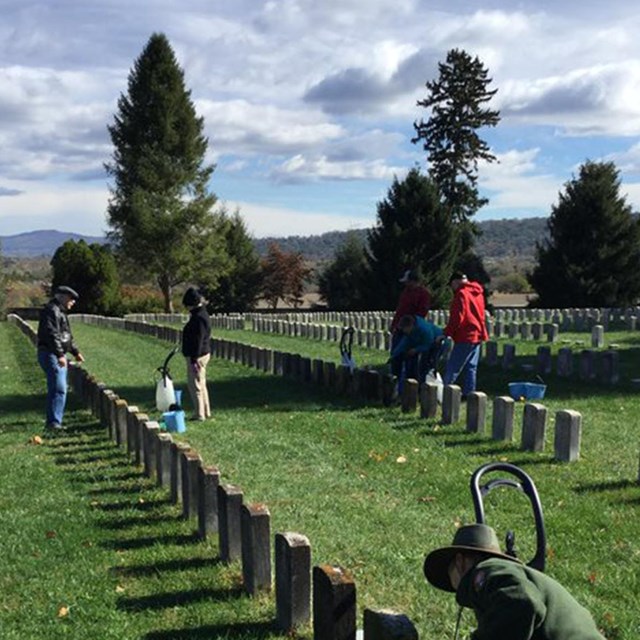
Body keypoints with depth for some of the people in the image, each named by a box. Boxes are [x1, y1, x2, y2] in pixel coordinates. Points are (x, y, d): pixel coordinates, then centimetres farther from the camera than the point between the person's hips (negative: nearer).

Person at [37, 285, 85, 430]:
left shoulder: (60, 311, 21)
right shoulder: (52, 310, -12)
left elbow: (66, 335, 30)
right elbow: (52, 334, -23)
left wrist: (75, 352, 32)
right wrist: (60, 354, -29)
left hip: (58, 355, 11)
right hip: (51, 354, -11)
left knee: (60, 389, 13)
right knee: (59, 389, -15)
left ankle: (54, 421, 20)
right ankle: (53, 422, -16)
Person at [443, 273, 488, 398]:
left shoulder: (461, 294, -12)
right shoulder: (478, 293, 15)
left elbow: (457, 318, -16)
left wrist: (446, 334, -12)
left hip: (465, 337, -9)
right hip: (477, 335, 9)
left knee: (453, 368, -7)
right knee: (471, 367, 11)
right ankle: (469, 393, 12)